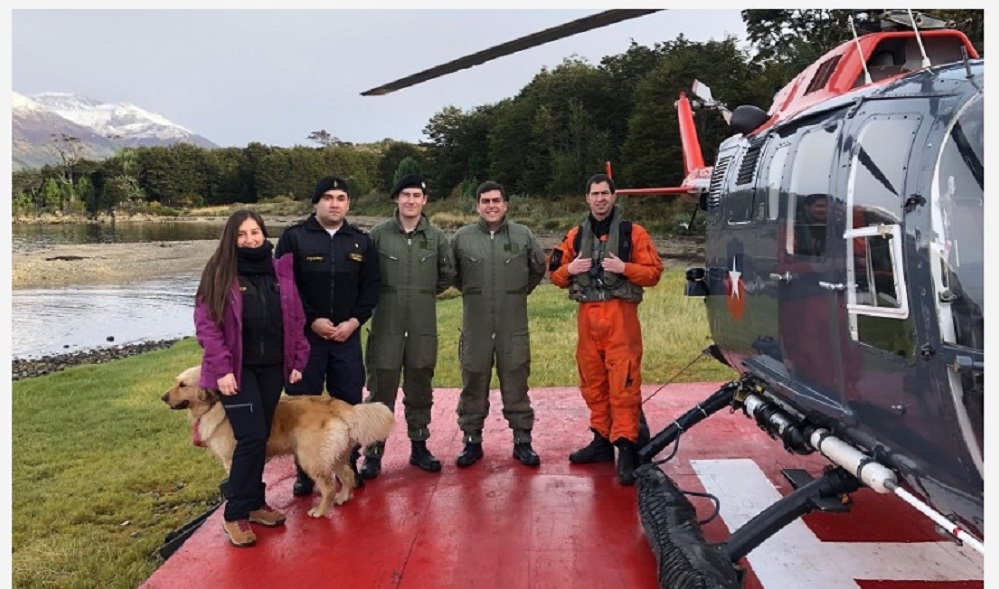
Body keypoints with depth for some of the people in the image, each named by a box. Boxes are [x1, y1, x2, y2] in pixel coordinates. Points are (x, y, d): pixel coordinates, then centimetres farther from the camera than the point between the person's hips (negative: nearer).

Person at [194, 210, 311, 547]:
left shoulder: (280, 271, 6)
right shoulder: (220, 273, -5)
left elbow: (295, 319, 10)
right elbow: (206, 324, -9)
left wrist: (298, 361, 5)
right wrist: (221, 368, -16)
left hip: (272, 367, 4)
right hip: (237, 369, -4)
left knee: (260, 438, 11)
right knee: (252, 437, -10)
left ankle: (254, 503, 27)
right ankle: (235, 515, 4)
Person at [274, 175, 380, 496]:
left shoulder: (361, 241, 8)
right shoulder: (294, 237, -1)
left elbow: (370, 288, 7)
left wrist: (354, 321, -6)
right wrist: (312, 320, -12)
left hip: (347, 335, 2)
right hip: (304, 334, -2)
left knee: (349, 401, 6)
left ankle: (349, 465, 20)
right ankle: (305, 472, 16)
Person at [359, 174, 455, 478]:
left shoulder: (436, 236, 3)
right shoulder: (379, 233, -2)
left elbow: (447, 273, 15)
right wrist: (380, 294, 6)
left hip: (423, 325, 2)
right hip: (386, 324, -2)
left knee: (420, 388, 12)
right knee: (381, 388, 1)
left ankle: (419, 447, 26)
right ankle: (373, 453, 12)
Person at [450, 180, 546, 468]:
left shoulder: (523, 235, 1)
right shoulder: (462, 237, 0)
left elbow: (539, 267, 15)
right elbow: (450, 272, 14)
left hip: (514, 325, 0)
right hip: (475, 325, 0)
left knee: (516, 382, 6)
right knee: (473, 383, 7)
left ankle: (522, 441, 18)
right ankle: (472, 441, 20)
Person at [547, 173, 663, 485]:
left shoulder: (632, 232, 2)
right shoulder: (576, 235, 14)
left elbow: (654, 272, -2)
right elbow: (555, 275, 15)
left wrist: (624, 267, -16)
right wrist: (569, 269, -5)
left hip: (620, 314, -5)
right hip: (587, 316, 5)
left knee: (623, 382, -8)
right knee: (592, 381, 10)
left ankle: (626, 447, -5)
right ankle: (602, 439, 22)